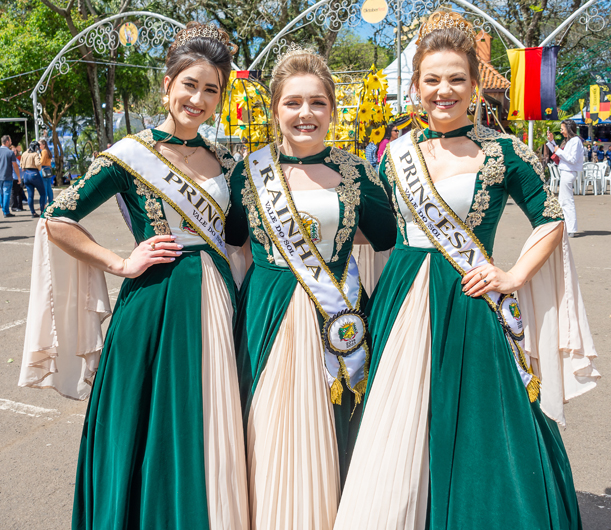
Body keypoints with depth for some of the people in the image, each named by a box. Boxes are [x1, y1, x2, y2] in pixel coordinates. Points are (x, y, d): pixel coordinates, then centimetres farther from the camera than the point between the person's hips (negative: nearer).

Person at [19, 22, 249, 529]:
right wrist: (121, 263, -8)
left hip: (215, 304, 5)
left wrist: (231, 283, 6)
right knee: (154, 432, 6)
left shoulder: (223, 160, 9)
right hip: (155, 305, -4)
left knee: (209, 432, 12)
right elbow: (56, 219, -3)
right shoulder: (131, 154, -5)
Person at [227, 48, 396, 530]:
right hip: (267, 321, 0)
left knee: (329, 441, 8)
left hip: (337, 322, 0)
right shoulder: (250, 172, 3)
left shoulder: (355, 173, 2)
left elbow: (391, 246, 8)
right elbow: (228, 246, 10)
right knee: (268, 433, 6)